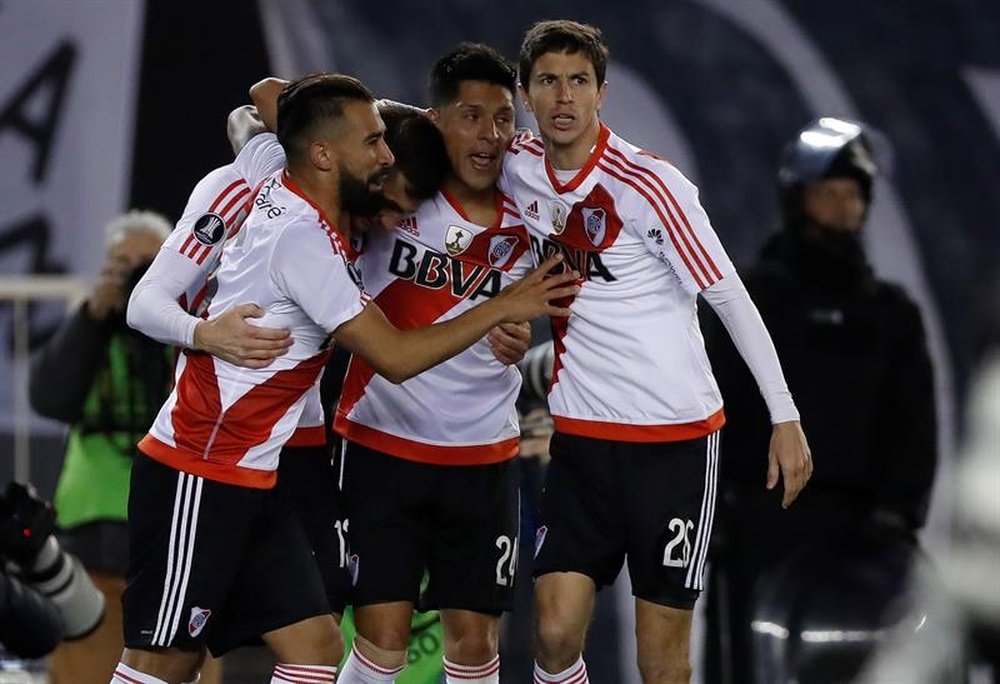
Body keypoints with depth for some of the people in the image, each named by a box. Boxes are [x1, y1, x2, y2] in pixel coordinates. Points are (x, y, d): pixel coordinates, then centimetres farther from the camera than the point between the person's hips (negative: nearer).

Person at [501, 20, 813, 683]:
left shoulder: (648, 184, -13)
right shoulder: (517, 169, 0)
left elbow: (731, 299, -9)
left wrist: (785, 417, -11)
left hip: (678, 435, -4)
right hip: (582, 433, 4)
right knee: (556, 630, -7)